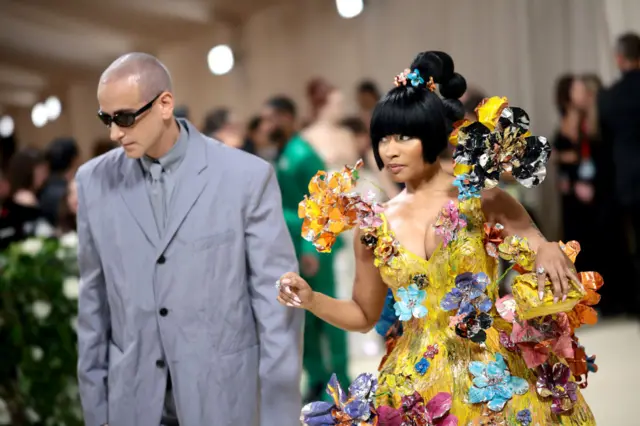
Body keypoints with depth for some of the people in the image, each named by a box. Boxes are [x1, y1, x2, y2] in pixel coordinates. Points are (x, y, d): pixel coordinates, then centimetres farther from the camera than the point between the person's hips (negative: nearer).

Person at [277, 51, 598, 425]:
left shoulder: (482, 198, -5)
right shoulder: (375, 226, 3)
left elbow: (544, 254, -2)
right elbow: (364, 315, 14)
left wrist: (548, 251, -25)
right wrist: (310, 299, -3)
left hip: (493, 384, -2)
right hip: (416, 390, 2)